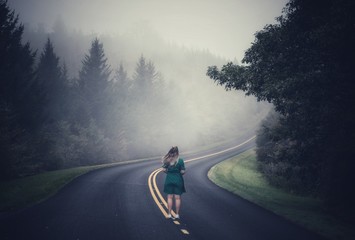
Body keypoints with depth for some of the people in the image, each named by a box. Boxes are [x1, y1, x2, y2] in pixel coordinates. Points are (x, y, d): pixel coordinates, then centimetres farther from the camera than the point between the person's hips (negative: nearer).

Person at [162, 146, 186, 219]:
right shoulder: (180, 161, -11)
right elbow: (183, 172, -11)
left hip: (169, 179, 2)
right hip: (178, 180, -2)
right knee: (177, 197, 6)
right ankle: (177, 214, 9)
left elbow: (164, 170, -2)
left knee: (170, 197, 8)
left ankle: (169, 214, 9)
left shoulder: (167, 160, -4)